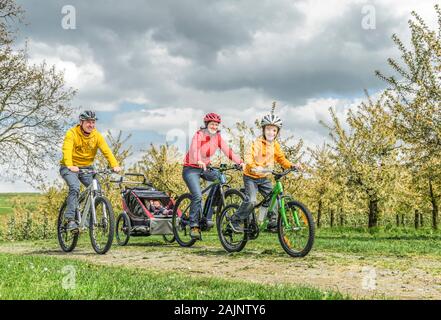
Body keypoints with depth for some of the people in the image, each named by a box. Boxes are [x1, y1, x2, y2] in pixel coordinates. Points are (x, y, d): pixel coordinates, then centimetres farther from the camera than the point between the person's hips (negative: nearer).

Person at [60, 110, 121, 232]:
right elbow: (67, 150, -29)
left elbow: (106, 151, -15)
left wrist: (115, 165, -31)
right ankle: (70, 220, -26)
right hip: (70, 168, -4)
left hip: (86, 168, 4)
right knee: (74, 187, -29)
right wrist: (70, 166, -47)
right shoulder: (72, 133, -15)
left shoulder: (97, 136, -3)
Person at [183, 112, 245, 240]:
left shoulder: (217, 137, 1)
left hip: (205, 168, 6)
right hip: (191, 169, -6)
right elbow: (194, 149, -34)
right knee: (197, 196, -22)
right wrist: (199, 161, -54)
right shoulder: (199, 134, -16)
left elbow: (227, 150, -10)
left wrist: (240, 162, -24)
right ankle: (194, 226, -10)